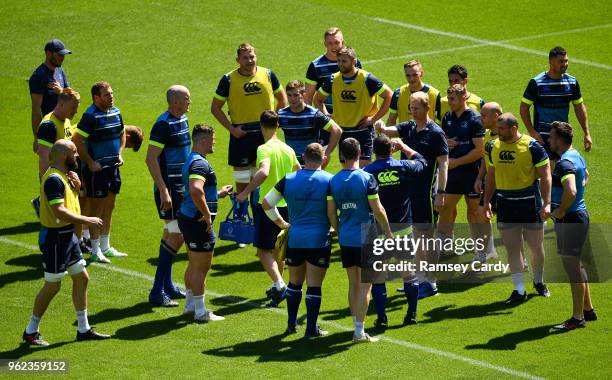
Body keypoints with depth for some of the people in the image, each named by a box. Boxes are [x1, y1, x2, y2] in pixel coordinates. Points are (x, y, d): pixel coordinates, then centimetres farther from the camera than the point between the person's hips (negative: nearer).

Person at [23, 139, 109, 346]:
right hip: (55, 237, -10)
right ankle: (31, 331, 10)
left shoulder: (64, 175, 9)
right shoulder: (54, 179, -21)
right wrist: (87, 220, -23)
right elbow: (60, 211, -28)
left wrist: (77, 186, 0)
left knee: (81, 278, 12)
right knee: (52, 285, -2)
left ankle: (83, 329, 20)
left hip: (68, 235, 10)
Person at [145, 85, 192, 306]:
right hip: (168, 189, -10)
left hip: (180, 187, 10)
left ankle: (167, 287, 25)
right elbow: (151, 159, -22)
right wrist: (163, 192, -24)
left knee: (171, 234, 15)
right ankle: (157, 292, -10)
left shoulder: (182, 120, 10)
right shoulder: (163, 124, -18)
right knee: (176, 235, -11)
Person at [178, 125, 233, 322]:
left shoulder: (191, 161, 15)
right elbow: (196, 191, -36)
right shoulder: (200, 163, -19)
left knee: (194, 265, 21)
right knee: (201, 267, -4)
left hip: (188, 217, 11)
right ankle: (200, 311, 1)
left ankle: (191, 304, 31)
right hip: (198, 222, -11)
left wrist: (219, 194, 29)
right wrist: (207, 214, -26)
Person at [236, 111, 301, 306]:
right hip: (286, 205, 7)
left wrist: (245, 192, -27)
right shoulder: (288, 150, 8)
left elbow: (263, 172, -32)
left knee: (263, 250, -4)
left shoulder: (265, 149, -14)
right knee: (277, 247, 22)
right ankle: (277, 287, 31)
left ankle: (280, 285, -19)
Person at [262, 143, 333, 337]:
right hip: (320, 239, -3)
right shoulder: (329, 181, -6)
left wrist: (281, 223, 15)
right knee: (314, 285, 1)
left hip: (295, 238, 3)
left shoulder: (288, 180, 2)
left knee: (294, 283, 18)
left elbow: (266, 204, 6)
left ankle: (291, 324, 23)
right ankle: (311, 328, 1)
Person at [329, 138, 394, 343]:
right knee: (365, 285, -1)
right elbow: (377, 210, -10)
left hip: (345, 239, 5)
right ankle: (359, 332, -4)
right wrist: (388, 231, 4)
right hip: (365, 238, -5)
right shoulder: (366, 178, -12)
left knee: (353, 284, 15)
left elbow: (331, 213, 5)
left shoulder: (334, 181, 1)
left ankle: (357, 324, 22)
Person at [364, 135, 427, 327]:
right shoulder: (404, 167, -4)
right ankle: (412, 313, 14)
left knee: (377, 276, 6)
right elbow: (421, 162, 19)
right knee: (410, 273, 13)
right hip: (403, 228, 2)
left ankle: (381, 317, 3)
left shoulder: (366, 173, -10)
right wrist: (403, 147, 29)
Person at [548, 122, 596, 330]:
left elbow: (571, 191, -39)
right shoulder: (577, 156, 10)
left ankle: (577, 318, 1)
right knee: (576, 264, 20)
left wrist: (560, 211, -21)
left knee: (572, 266, -4)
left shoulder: (564, 163, -22)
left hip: (570, 219, -10)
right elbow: (585, 175, 33)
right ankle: (588, 310, 29)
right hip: (579, 214, 10)